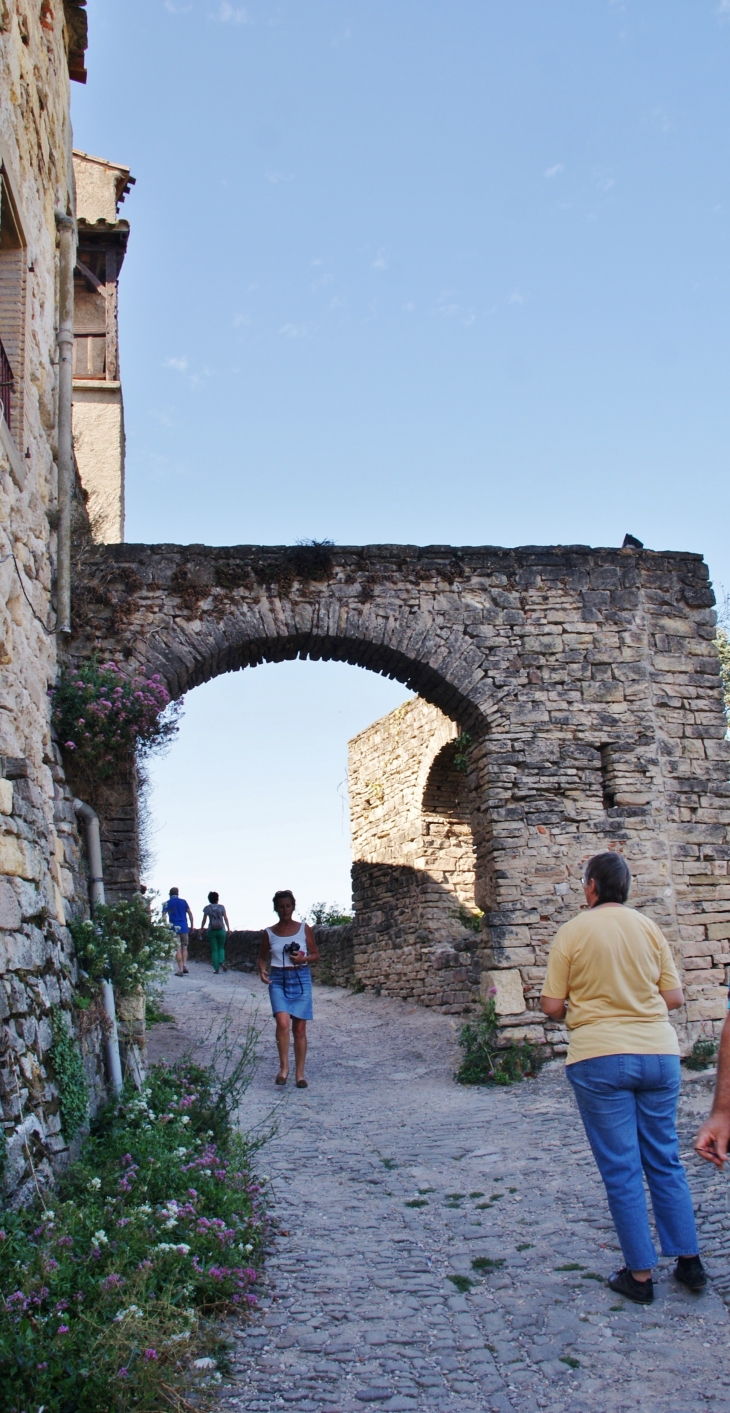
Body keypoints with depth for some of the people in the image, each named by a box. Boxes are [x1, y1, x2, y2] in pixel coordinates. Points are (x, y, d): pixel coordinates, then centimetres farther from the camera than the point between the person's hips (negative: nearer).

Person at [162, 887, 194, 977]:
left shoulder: (167, 903, 3)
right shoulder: (183, 901, 7)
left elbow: (163, 916, -3)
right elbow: (190, 913, 6)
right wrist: (192, 925, 14)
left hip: (174, 928, -2)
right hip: (184, 927, 2)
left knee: (177, 949, 0)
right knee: (184, 948, 15)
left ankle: (180, 969, -5)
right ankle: (184, 965, -3)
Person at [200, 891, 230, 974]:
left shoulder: (207, 908, 1)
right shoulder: (221, 907, 1)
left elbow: (204, 920, 4)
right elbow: (226, 918, -3)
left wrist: (202, 928, 18)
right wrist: (228, 929, -1)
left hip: (211, 930, 0)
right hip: (221, 930, 0)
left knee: (214, 949, 5)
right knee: (221, 947, 15)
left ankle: (216, 968, -2)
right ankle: (222, 962, -13)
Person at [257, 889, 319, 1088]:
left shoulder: (304, 929, 4)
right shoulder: (269, 933, 5)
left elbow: (316, 954, 8)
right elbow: (262, 956, 16)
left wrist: (304, 958, -13)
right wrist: (262, 971, -5)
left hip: (301, 979, 0)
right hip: (278, 980, 0)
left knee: (299, 1028, 3)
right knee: (283, 1022, -20)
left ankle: (299, 1073, 14)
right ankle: (283, 1067, -7)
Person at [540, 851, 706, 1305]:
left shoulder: (573, 932, -5)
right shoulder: (650, 929, 4)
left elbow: (552, 1007, -6)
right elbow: (675, 997, 5)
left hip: (600, 1058, -3)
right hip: (658, 1053, 4)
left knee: (621, 1169, 5)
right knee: (665, 1160, 16)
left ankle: (641, 1275, 11)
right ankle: (690, 1261, 21)